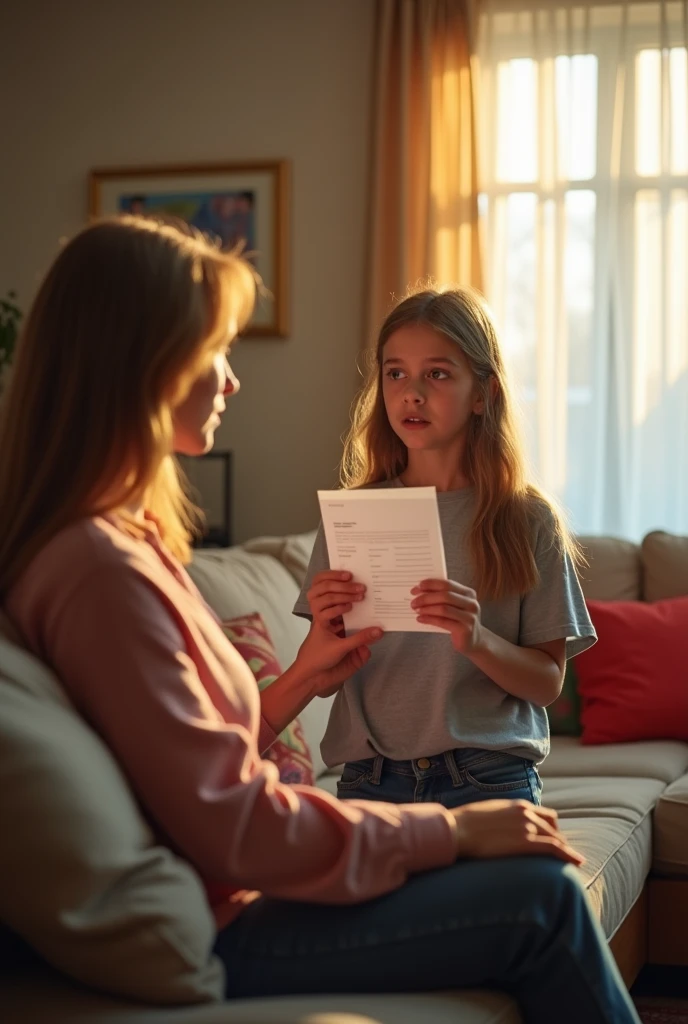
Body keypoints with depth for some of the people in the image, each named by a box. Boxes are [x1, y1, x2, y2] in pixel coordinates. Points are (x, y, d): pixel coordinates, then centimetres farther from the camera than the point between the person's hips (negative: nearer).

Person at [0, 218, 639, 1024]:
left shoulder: (120, 537, 9)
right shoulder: (103, 570, -23)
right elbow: (235, 825, -22)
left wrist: (299, 682, 9)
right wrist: (451, 828, -15)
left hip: (229, 896, 9)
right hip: (216, 938, -9)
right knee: (542, 895, -8)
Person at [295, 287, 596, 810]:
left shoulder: (527, 521, -3)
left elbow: (547, 682, -2)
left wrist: (476, 639, -22)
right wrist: (326, 628, -17)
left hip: (489, 781, -2)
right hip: (371, 780, 2)